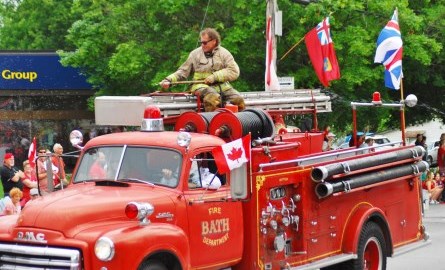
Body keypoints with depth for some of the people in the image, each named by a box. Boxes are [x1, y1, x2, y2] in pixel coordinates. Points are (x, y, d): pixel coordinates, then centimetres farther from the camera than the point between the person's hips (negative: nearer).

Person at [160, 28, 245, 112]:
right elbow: (183, 71, 14)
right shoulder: (195, 54, 13)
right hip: (201, 85, -2)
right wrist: (169, 80, -1)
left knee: (238, 100, -25)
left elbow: (234, 72, -2)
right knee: (213, 98, -37)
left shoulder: (224, 53, 10)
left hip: (221, 85, 2)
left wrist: (215, 76, -11)